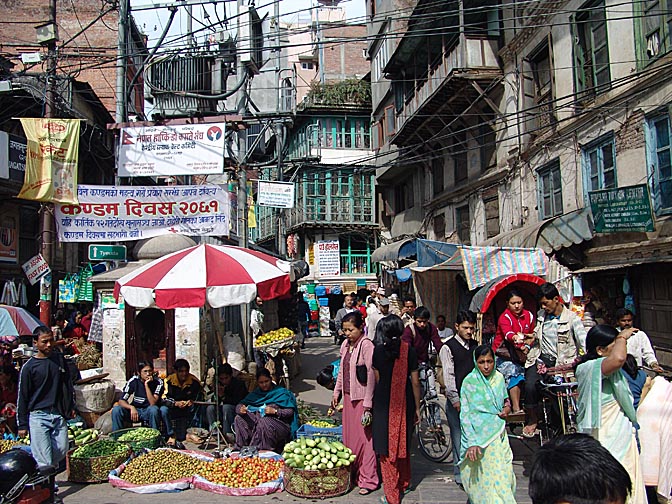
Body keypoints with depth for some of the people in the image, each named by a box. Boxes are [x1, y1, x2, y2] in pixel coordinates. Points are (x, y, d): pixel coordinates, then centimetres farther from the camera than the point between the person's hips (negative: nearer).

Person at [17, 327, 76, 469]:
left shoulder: (60, 359, 7)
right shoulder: (29, 367, -4)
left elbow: (69, 384, 18)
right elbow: (22, 397, 0)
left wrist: (71, 407, 16)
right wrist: (22, 425, -1)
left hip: (59, 414, 4)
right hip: (38, 416, -4)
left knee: (62, 451, 6)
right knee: (44, 460, -6)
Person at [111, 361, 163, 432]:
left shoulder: (158, 382, -15)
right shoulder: (133, 381, -8)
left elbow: (153, 403, -23)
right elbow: (121, 401, -9)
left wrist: (146, 385, -29)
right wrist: (132, 407, -30)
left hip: (149, 412, -3)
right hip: (135, 410, 3)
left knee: (153, 409, -37)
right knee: (116, 410, -23)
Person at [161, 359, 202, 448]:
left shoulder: (194, 381, -9)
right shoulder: (169, 380, -14)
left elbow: (198, 397, -1)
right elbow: (163, 399, -21)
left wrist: (192, 402, -26)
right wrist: (176, 403, -39)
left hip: (187, 410, 1)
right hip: (172, 410, -1)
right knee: (163, 409, -31)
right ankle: (172, 436, -23)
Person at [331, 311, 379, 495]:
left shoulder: (366, 345, -15)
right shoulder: (345, 345, 9)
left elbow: (371, 375, -17)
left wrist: (367, 403, -18)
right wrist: (336, 392, 16)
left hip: (362, 397, -8)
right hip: (348, 395, 8)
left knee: (364, 436, -3)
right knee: (348, 434, 13)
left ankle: (368, 479, 5)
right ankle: (352, 471, 27)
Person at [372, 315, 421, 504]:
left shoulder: (378, 350, -5)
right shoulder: (409, 351, -5)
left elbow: (377, 380, 2)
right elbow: (415, 382, -3)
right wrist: (417, 407, 7)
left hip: (383, 402, -1)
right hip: (405, 402, 2)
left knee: (387, 447, 6)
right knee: (403, 443, 20)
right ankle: (404, 483, 36)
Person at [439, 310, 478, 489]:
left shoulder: (475, 346, 12)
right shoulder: (448, 348, -5)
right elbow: (448, 376, -9)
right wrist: (455, 399, -14)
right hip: (457, 400, -5)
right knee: (459, 436, 0)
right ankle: (460, 473, 11)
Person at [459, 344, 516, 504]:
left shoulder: (499, 378, 5)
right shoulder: (469, 381, -9)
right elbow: (465, 414, -10)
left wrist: (507, 408, 0)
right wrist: (471, 442, -20)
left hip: (499, 435, 5)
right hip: (479, 437, -5)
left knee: (504, 477, 6)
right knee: (484, 479, -4)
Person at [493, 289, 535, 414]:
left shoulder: (529, 315, 4)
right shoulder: (504, 317, -14)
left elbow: (531, 335, 16)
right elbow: (508, 333, -34)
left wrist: (527, 347, -1)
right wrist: (515, 338, -55)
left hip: (520, 353, 5)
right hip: (503, 352, -5)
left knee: (522, 374, -15)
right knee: (513, 373, -23)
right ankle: (516, 409, -21)